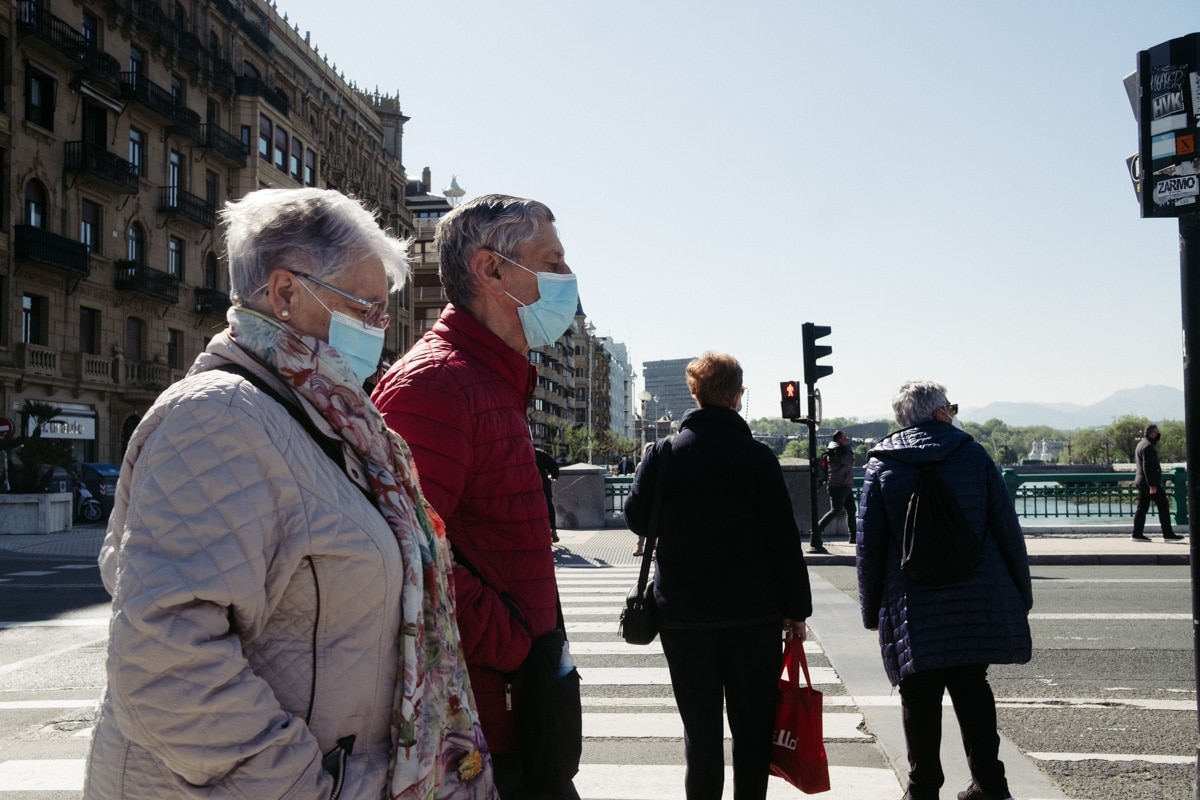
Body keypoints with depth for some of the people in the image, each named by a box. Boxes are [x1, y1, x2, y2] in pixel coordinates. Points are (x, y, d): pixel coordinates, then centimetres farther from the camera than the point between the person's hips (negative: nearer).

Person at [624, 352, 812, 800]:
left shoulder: (664, 453, -4)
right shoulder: (757, 457, -8)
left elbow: (636, 517, 4)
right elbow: (784, 538, -7)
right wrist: (796, 607, 0)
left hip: (683, 613, 1)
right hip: (754, 612, -1)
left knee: (700, 729, 10)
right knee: (752, 725, 11)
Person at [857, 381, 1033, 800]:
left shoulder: (881, 465, 2)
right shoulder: (974, 454, 3)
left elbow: (869, 545, 2)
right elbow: (1008, 529, 4)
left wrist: (871, 609, 9)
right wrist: (1021, 592, 13)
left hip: (912, 609, -1)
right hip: (977, 603, 2)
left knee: (920, 699, 4)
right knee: (972, 688, 14)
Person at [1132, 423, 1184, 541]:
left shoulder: (1141, 444, 18)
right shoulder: (1148, 446, -15)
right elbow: (1147, 467, -21)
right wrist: (1152, 485, -23)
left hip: (1141, 482, 10)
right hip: (1150, 481, -10)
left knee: (1142, 508, 8)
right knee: (1163, 505, -4)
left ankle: (1137, 534, 7)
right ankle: (1168, 533, -2)